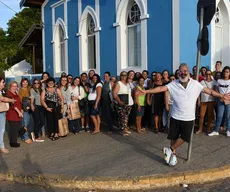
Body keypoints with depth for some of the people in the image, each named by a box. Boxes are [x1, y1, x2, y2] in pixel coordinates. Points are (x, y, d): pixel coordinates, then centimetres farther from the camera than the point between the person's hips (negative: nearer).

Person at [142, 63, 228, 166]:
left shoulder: (195, 84, -4)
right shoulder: (173, 84, -6)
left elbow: (209, 91, 3)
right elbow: (161, 88, -14)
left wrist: (222, 96, 0)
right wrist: (146, 91, -24)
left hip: (189, 118, 0)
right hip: (175, 117, 0)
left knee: (184, 137, 0)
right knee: (174, 137, 9)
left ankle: (170, 150, 20)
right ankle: (173, 154, 28)